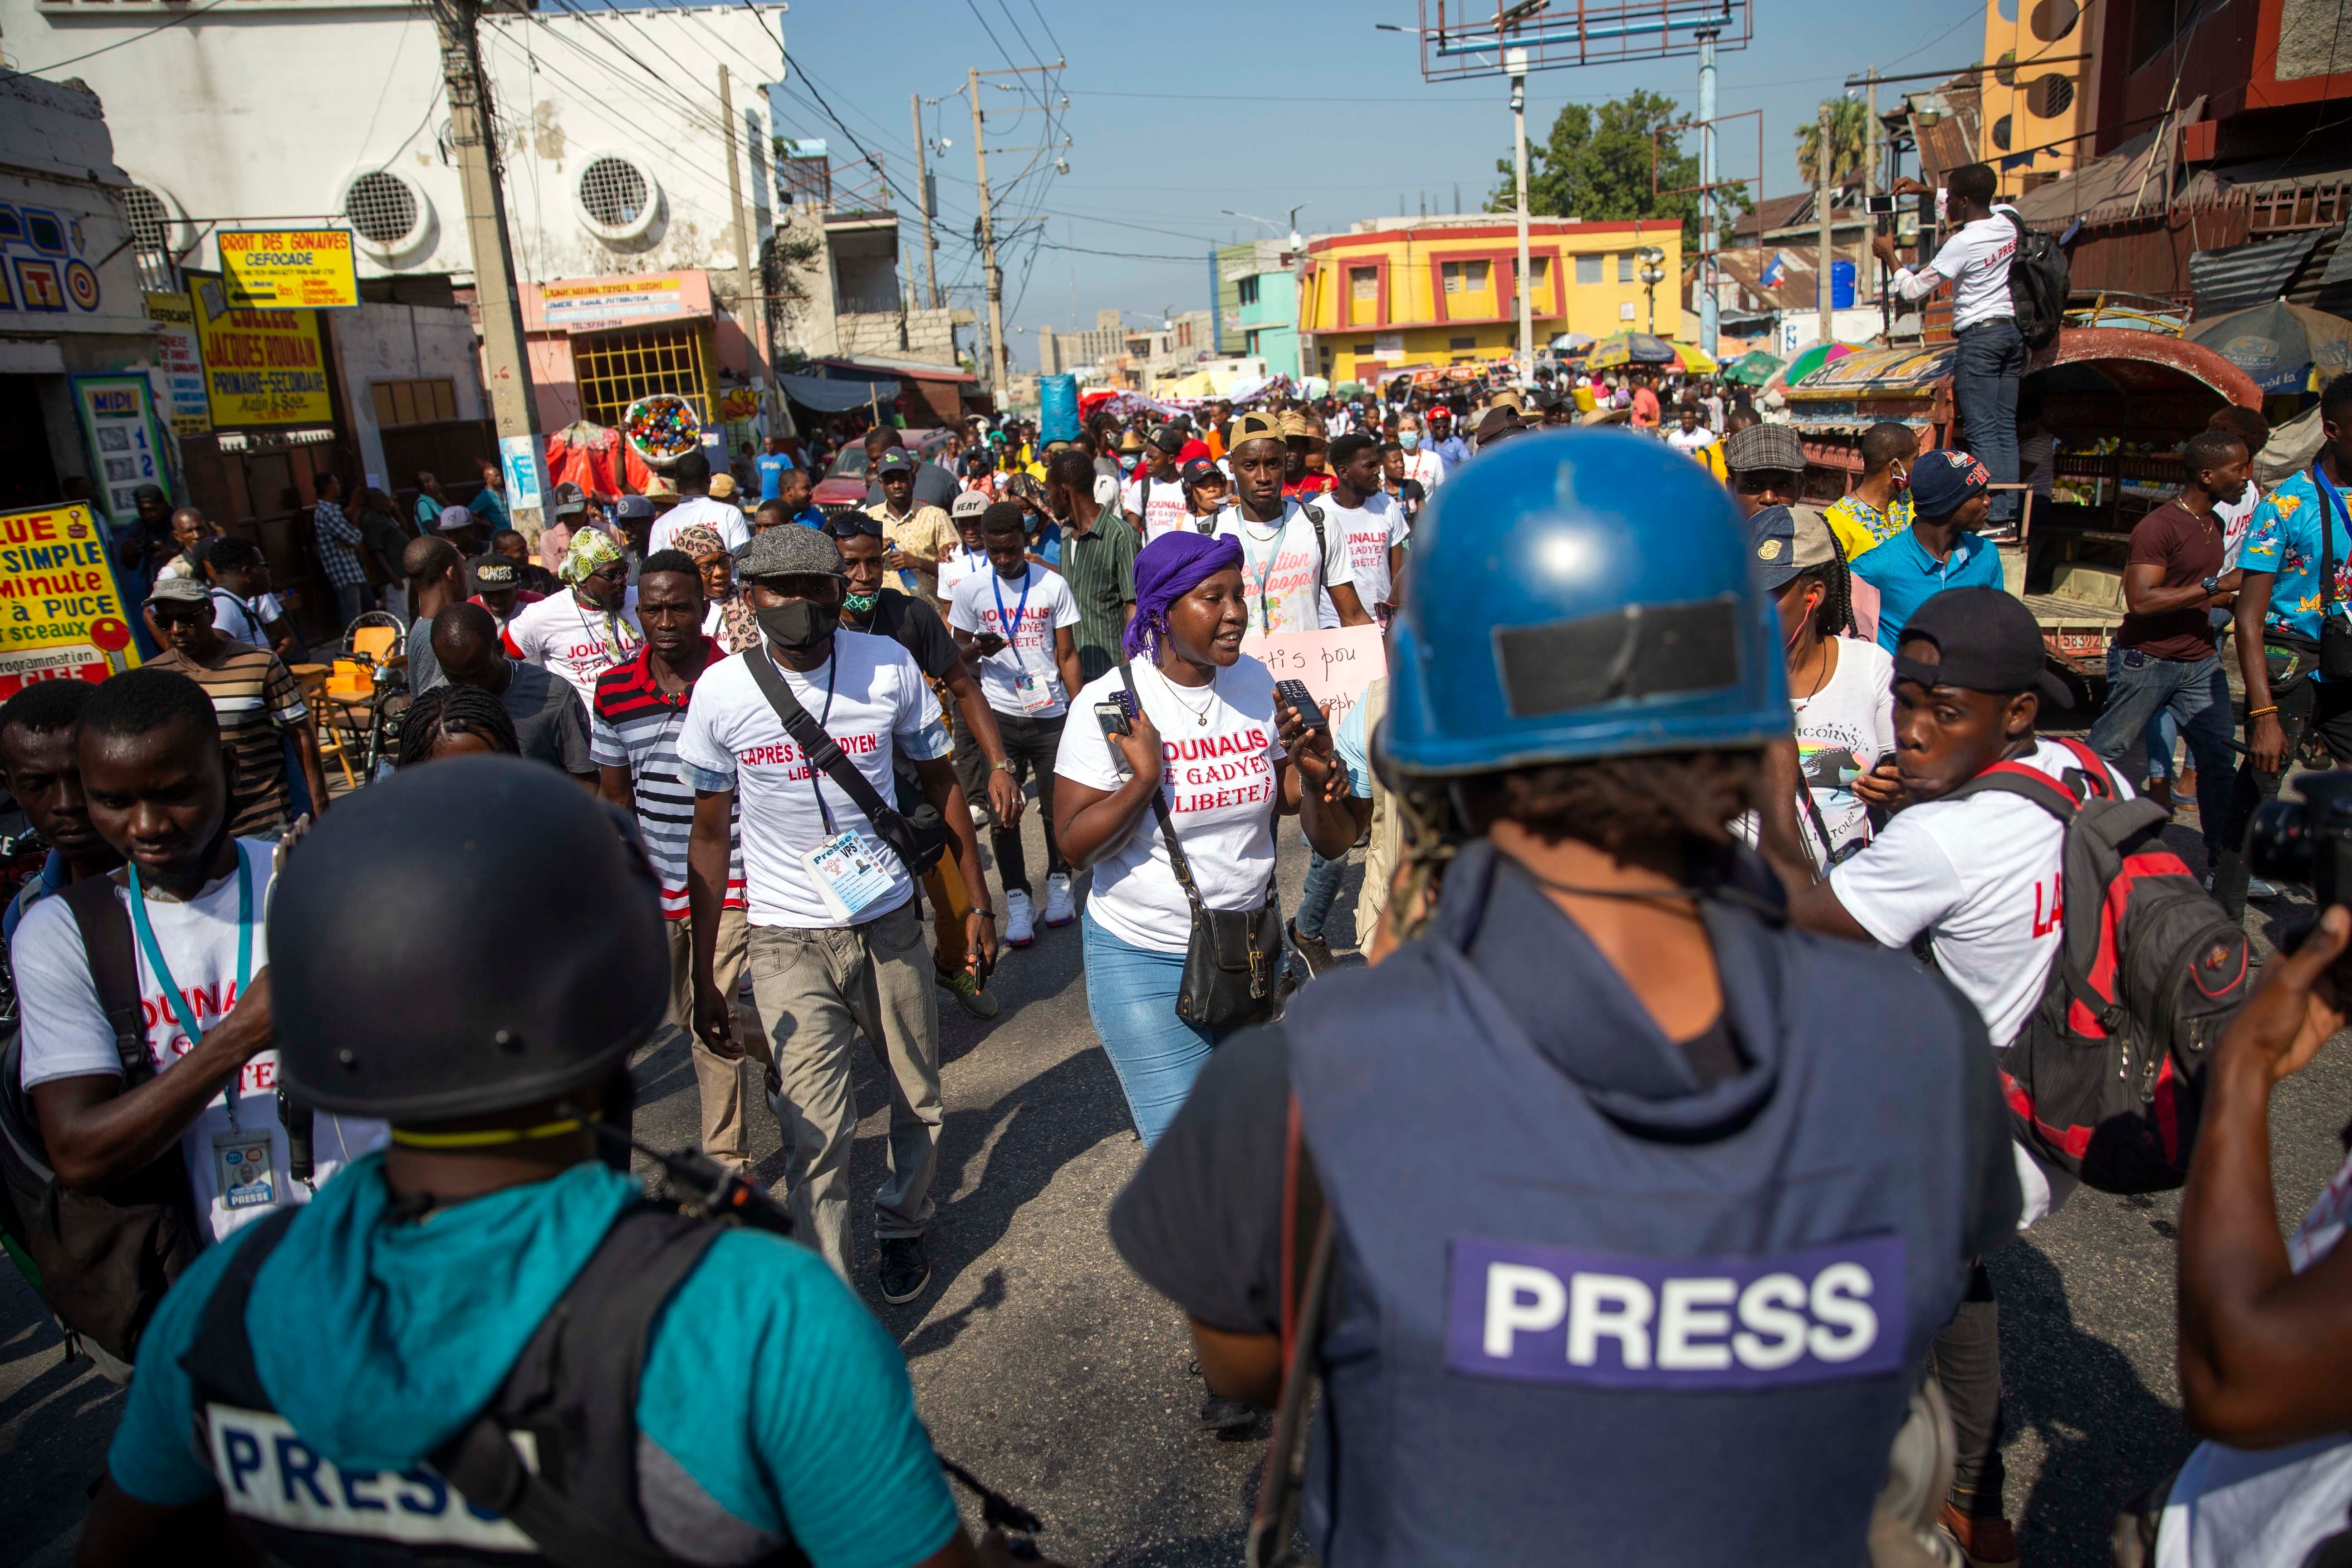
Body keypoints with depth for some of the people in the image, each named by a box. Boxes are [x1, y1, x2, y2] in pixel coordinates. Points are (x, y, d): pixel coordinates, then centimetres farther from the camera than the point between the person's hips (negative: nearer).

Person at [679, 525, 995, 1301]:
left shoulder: (889, 667, -6)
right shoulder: (721, 692, -7)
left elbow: (941, 783, 6)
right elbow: (709, 836, 1)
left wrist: (978, 903, 5)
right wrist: (703, 975, 2)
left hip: (889, 923, 2)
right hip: (787, 939, -2)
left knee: (919, 1100, 15)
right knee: (816, 1131, -6)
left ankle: (902, 1225, 43)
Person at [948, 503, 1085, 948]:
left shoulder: (1053, 586, 0)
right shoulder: (970, 590, 1)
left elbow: (1067, 654, 5)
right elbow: (958, 653, 7)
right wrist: (978, 649, -16)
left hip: (1050, 715, 0)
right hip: (999, 715, 0)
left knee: (1057, 804, 6)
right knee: (1002, 810, 2)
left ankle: (1059, 880, 29)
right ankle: (1017, 897, 15)